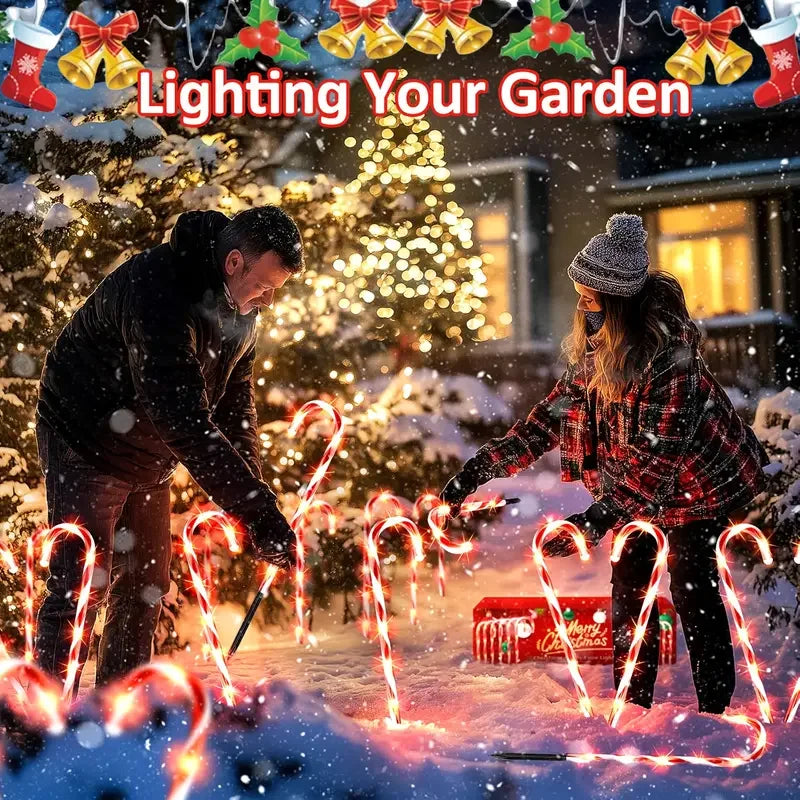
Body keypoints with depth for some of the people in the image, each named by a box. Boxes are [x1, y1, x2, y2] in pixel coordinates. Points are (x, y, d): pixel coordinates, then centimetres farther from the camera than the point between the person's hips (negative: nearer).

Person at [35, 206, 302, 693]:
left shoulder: (241, 307, -6)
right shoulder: (157, 291, -34)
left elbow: (235, 402, 3)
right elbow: (184, 420, -39)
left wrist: (256, 499, -7)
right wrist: (258, 511, -40)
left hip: (150, 460, 8)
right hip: (87, 446, -8)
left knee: (147, 588, 10)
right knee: (84, 583, -13)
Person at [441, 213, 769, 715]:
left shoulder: (670, 352, -33)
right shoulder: (594, 348, -9)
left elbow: (659, 451, -36)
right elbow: (555, 414, -2)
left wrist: (598, 519, -44)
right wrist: (484, 467, -10)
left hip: (697, 484, -7)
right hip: (639, 487, 7)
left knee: (692, 588, -7)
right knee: (628, 584, 4)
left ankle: (715, 711, 4)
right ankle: (634, 707, 12)